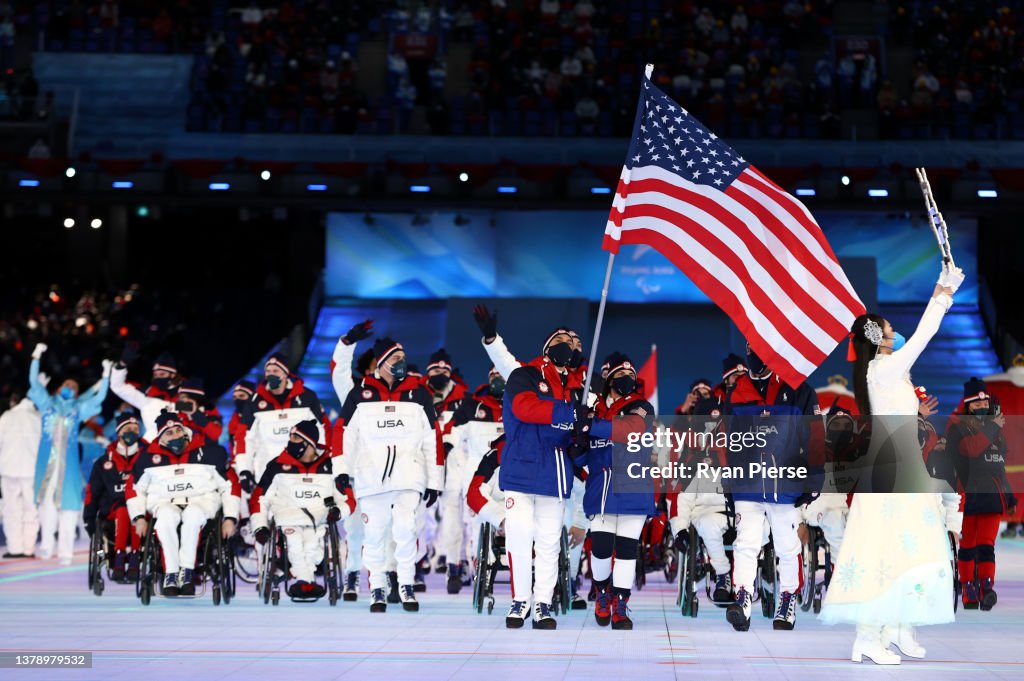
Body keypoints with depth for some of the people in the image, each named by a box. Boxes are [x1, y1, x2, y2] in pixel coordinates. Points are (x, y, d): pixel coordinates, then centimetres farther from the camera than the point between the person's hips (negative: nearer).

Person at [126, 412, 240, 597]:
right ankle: (171, 574, -33)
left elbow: (231, 485, 4)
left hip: (202, 500, -1)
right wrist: (139, 518, 1)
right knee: (167, 516, -36)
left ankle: (186, 572, -35)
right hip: (164, 502, 1)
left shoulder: (209, 451, 0)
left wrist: (230, 518, -3)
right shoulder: (149, 457, 5)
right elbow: (134, 489, 14)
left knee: (193, 515, -38)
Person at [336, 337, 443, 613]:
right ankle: (376, 589, 14)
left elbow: (433, 439, 10)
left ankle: (406, 585, 0)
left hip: (408, 474, 0)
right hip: (370, 475, 0)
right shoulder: (360, 393, 6)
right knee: (374, 533, 3)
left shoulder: (418, 393, 8)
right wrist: (343, 469, -4)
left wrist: (434, 482, 7)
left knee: (405, 528, -14)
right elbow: (345, 432, 6)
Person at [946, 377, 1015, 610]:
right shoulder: (956, 424, -1)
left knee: (987, 544, -7)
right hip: (967, 494, -4)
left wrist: (1009, 496, 23)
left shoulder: (996, 425, 18)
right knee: (968, 545, 2)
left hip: (992, 495, 4)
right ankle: (969, 595, 7)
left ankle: (987, 589, -17)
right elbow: (971, 448, -21)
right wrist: (992, 428, -12)